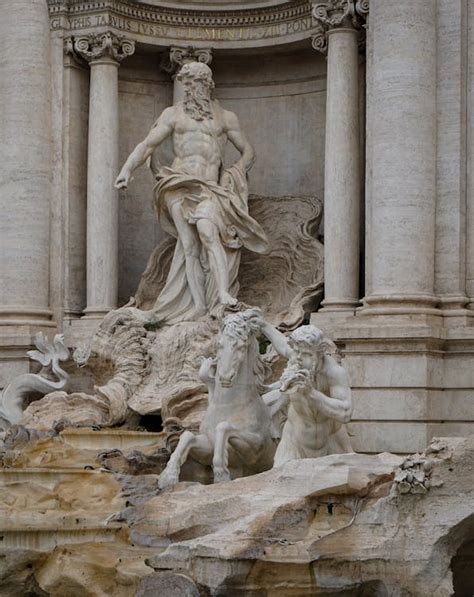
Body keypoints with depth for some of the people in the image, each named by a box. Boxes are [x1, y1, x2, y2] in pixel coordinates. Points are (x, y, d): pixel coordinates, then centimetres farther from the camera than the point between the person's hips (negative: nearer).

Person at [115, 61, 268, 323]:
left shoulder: (225, 117, 16)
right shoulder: (174, 113, 16)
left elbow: (247, 152, 21)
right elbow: (147, 145, 11)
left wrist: (234, 174, 4)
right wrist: (127, 169, -5)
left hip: (210, 187, -1)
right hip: (179, 184, 1)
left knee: (207, 231, -28)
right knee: (189, 245, -10)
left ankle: (224, 294, -38)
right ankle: (199, 307, -13)